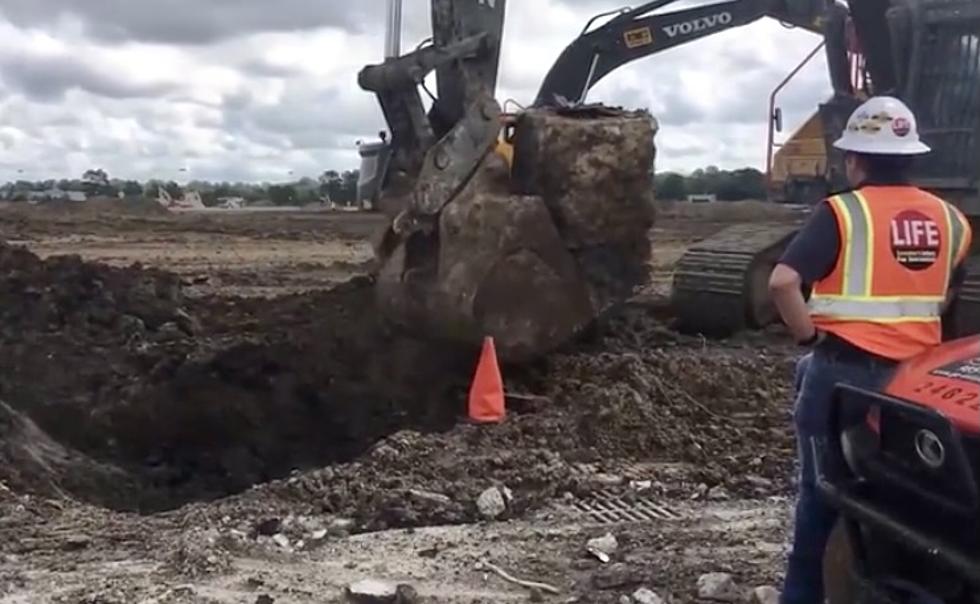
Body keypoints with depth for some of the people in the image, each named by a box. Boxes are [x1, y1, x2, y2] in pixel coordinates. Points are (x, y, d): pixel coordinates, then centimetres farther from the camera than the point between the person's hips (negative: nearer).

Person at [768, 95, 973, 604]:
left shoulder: (841, 212, -12)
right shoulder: (949, 219, 6)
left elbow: (782, 282, -24)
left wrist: (809, 336, -11)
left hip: (845, 371, -4)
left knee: (823, 490, 8)